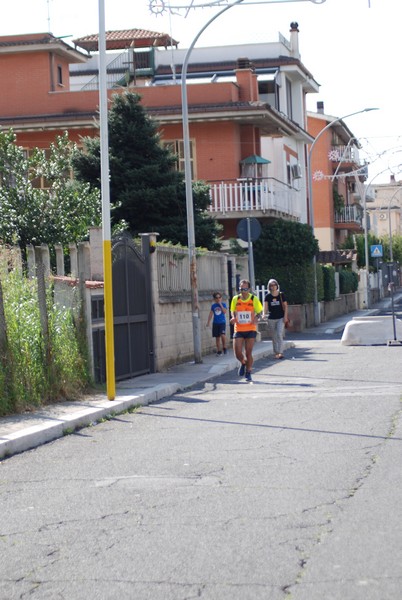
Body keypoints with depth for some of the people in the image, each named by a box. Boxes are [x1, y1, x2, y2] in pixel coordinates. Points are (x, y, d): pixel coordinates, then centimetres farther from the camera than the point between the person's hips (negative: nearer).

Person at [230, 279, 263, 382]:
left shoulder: (254, 299, -4)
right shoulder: (235, 299, 2)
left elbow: (259, 311, 6)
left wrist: (256, 318, -16)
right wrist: (233, 318, -7)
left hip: (250, 330, -1)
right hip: (238, 330, 2)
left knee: (248, 353, 0)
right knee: (237, 353, -6)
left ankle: (248, 373, 18)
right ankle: (243, 363, 28)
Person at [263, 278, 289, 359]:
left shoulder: (281, 295, 2)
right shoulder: (268, 296, 3)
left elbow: (285, 306, 5)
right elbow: (265, 306, -6)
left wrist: (285, 316, -4)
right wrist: (264, 314, -25)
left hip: (280, 318, -2)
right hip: (271, 318, 2)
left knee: (279, 335, -15)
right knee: (274, 337, 7)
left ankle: (280, 352, -16)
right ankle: (276, 353, 15)